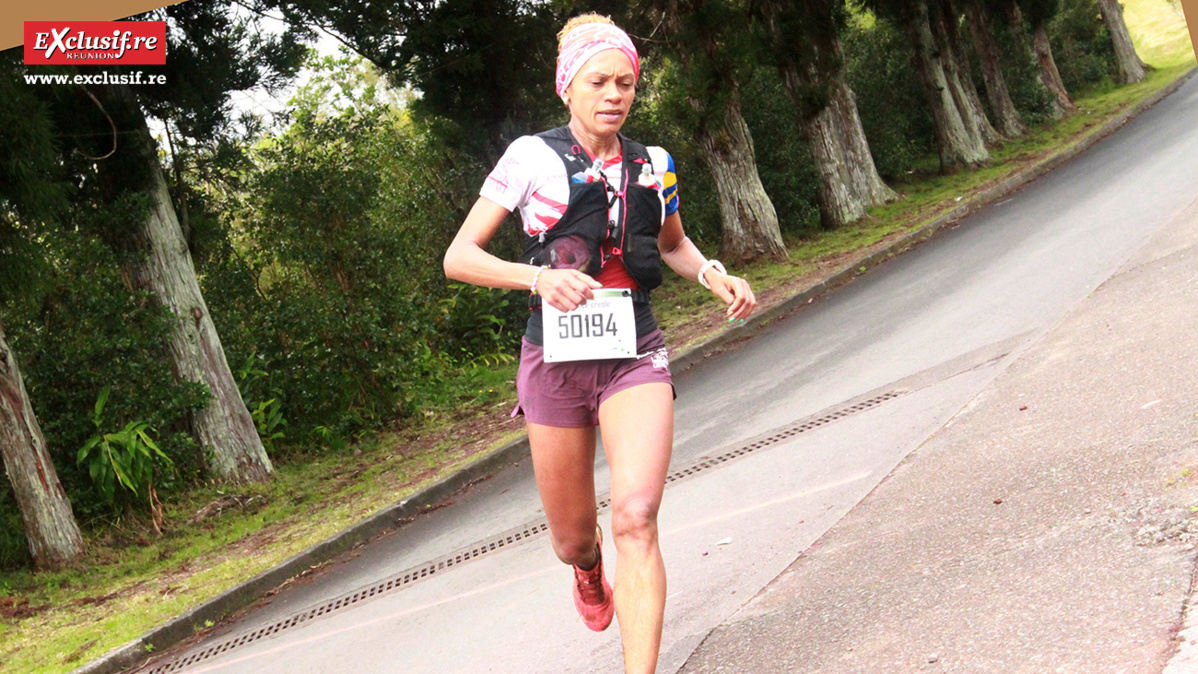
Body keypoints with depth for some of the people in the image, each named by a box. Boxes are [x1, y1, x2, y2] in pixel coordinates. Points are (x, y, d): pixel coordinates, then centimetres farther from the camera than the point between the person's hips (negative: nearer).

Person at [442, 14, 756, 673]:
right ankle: (590, 572, 53)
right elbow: (459, 257, -8)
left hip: (634, 357, 1)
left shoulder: (653, 166, 5)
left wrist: (715, 275, 5)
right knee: (572, 541, 14)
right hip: (555, 363, -1)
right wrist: (539, 276, -25)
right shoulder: (533, 156, -5)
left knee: (636, 517, -22)